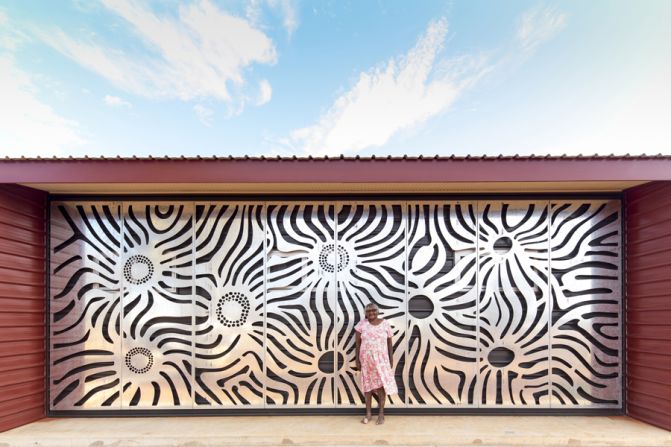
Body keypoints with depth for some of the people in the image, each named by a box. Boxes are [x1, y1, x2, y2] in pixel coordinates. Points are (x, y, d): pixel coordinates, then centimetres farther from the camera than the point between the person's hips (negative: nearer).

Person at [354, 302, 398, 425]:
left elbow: (389, 343, 3)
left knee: (381, 385, -4)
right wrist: (357, 360, -2)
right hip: (366, 359, 1)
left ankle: (381, 414, 9)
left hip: (381, 359, -1)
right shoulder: (361, 324, -3)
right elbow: (358, 343, 1)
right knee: (367, 385, 8)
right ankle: (368, 413, 18)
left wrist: (391, 359, 1)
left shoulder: (385, 324, -2)